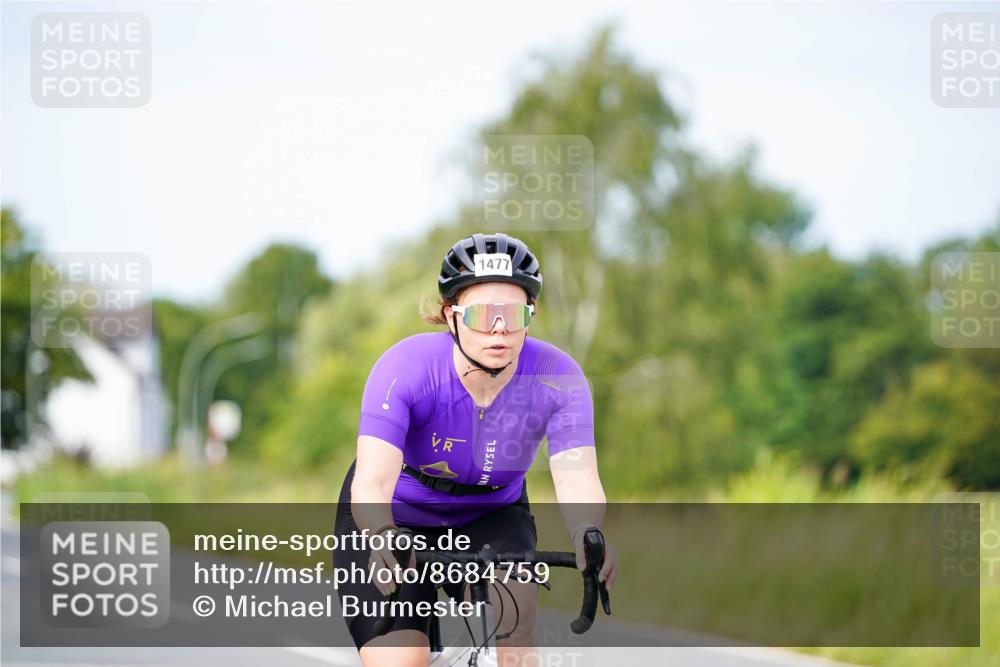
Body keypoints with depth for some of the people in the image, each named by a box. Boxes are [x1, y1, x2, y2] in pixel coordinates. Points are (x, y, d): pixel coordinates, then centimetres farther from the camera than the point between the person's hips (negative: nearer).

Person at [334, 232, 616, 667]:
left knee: (514, 603, -29)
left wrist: (587, 538, -55)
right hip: (396, 518, -2)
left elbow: (577, 479, -33)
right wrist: (384, 536, -62)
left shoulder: (557, 377, -24)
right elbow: (372, 482, -40)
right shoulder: (407, 366, -31)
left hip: (490, 517, 2)